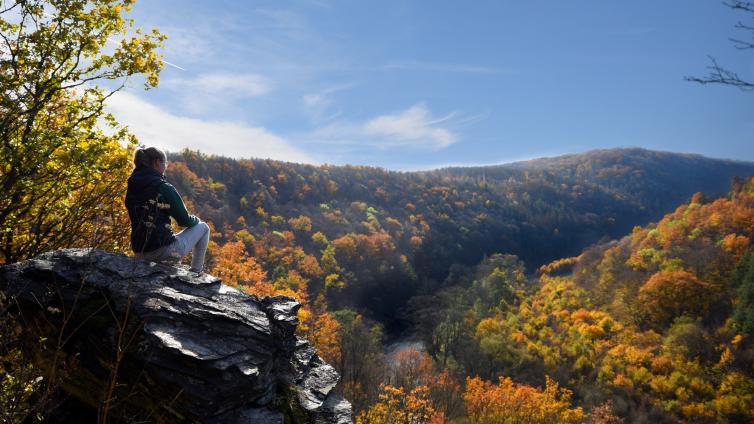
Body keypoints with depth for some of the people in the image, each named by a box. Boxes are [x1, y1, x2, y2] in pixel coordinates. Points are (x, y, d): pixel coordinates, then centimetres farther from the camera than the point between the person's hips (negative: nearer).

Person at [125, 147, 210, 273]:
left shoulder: (132, 188, 5)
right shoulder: (164, 188, -14)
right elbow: (184, 220, -8)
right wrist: (196, 220, 15)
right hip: (163, 252, -7)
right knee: (203, 227, 14)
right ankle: (196, 272, 19)